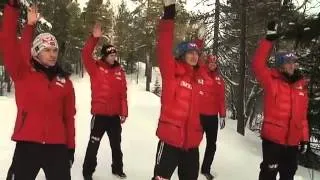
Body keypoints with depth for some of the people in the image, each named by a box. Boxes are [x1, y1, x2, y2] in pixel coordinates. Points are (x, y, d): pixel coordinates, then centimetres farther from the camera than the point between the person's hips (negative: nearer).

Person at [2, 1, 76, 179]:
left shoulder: (65, 81, 7)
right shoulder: (23, 73, 0)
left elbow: (69, 116, 10)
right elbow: (9, 45, -14)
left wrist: (71, 146, 9)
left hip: (57, 147, 2)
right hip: (27, 145, -2)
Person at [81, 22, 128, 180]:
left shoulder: (119, 71, 4)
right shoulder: (96, 68, -3)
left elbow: (123, 94, 5)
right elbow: (86, 55, -20)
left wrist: (124, 113, 3)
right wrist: (94, 38, -30)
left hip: (115, 115, 4)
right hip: (99, 114, -4)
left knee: (116, 145, 18)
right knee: (93, 145, 5)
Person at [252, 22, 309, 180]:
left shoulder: (301, 85, 6)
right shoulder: (272, 81, -8)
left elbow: (302, 115, 10)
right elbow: (257, 65, -23)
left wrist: (304, 137, 10)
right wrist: (269, 40, -26)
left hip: (293, 141, 5)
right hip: (272, 139, -5)